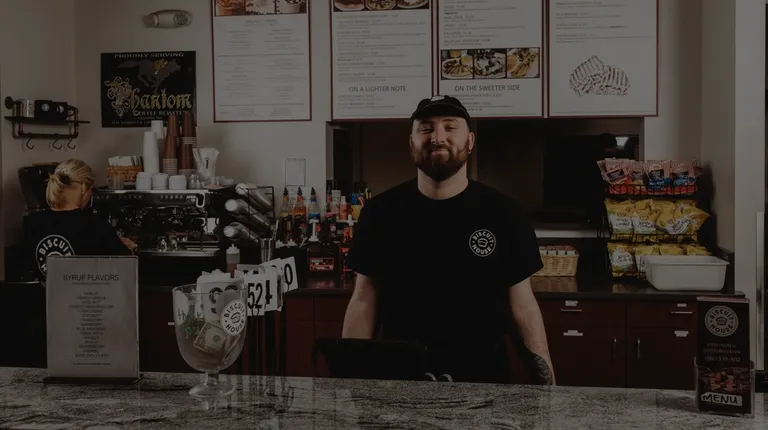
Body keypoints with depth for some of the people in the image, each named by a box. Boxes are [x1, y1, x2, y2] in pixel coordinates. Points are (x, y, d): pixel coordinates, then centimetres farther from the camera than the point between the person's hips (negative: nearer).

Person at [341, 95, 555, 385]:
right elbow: (364, 302, 2)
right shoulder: (380, 213, -1)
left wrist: (546, 383, -6)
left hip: (482, 382, 0)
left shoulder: (503, 214, -3)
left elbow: (523, 305, 0)